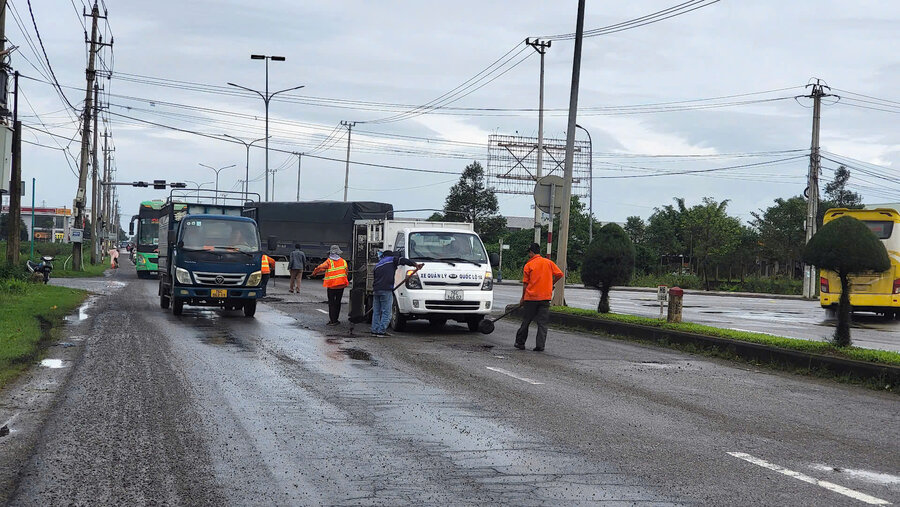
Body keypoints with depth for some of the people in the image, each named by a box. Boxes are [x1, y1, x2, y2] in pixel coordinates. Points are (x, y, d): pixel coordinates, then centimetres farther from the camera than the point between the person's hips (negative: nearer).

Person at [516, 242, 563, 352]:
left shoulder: (528, 265, -2)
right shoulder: (549, 262, 4)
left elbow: (525, 284, 1)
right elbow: (559, 274, 0)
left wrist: (523, 298, 10)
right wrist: (551, 284, 17)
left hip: (531, 297, -1)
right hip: (545, 297, 1)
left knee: (526, 322, 10)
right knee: (542, 323, 3)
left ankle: (520, 343, 18)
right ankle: (540, 346, -4)